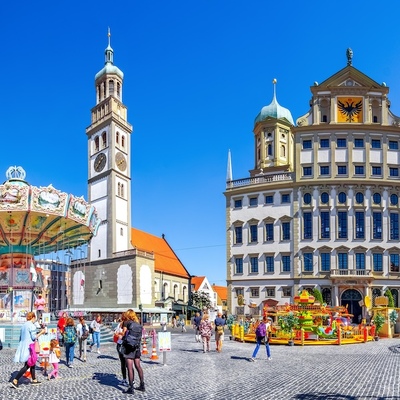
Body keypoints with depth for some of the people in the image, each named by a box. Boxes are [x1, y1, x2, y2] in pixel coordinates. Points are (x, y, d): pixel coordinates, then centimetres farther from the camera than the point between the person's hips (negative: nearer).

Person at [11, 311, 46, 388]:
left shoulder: (23, 325, 12)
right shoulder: (32, 326, -13)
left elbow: (20, 337, 17)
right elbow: (34, 337, -16)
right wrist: (41, 332, -4)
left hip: (22, 346, 9)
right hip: (29, 347, -9)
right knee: (27, 365, -6)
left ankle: (34, 380, 25)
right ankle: (15, 381, -12)